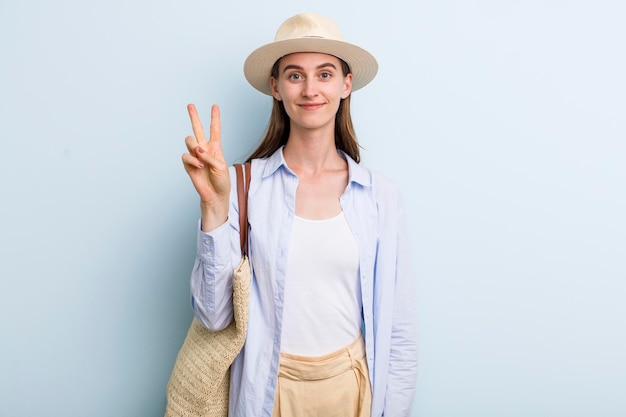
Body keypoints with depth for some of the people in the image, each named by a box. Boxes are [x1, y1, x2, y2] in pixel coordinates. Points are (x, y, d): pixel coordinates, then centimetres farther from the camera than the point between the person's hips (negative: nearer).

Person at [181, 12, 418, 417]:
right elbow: (214, 315, -13)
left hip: (351, 384, 1)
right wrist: (214, 204, -22)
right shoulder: (244, 185, -11)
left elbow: (398, 330, -2)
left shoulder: (381, 195, -8)